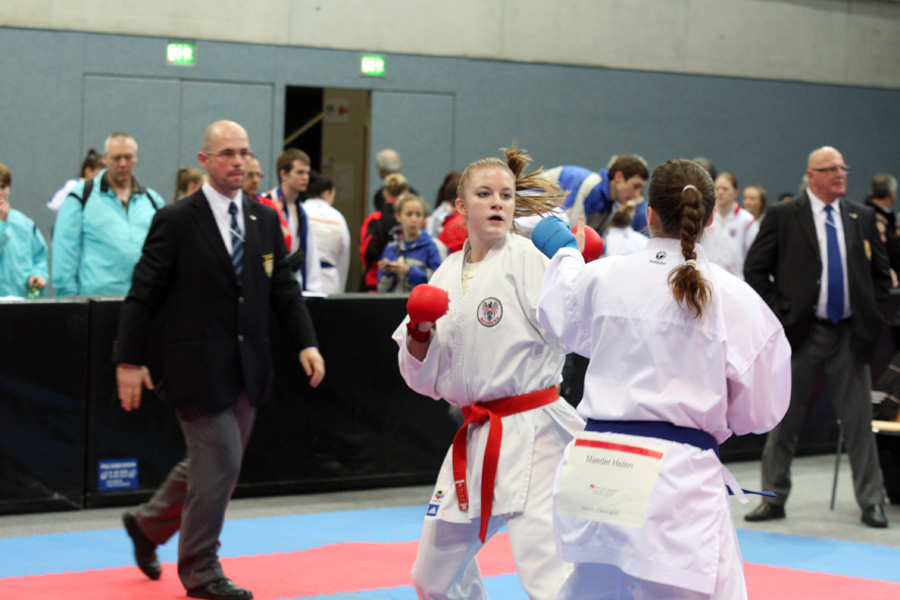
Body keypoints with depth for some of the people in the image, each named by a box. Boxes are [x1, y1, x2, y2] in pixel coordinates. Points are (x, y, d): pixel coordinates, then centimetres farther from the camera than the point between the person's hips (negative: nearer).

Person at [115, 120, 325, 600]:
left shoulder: (265, 220, 9)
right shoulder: (176, 221, -8)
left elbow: (284, 288, 12)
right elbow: (143, 295, -8)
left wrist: (306, 343, 0)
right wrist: (128, 361, -10)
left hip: (247, 369, 7)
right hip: (198, 368, -6)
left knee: (211, 463, 15)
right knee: (219, 462, -7)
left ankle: (148, 524, 38)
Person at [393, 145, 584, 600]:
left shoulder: (528, 259, -8)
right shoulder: (448, 275, 10)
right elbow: (427, 377, 14)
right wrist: (419, 332, -4)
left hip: (531, 435, -7)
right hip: (476, 439, 7)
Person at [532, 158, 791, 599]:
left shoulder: (604, 277, 2)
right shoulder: (734, 298, -5)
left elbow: (558, 315, 26)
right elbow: (759, 410, 2)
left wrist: (564, 254, 44)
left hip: (596, 474, 4)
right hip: (679, 480, -4)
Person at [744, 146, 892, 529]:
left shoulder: (862, 218, 10)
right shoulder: (783, 217, 0)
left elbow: (881, 273, 17)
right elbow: (754, 270, 1)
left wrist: (871, 315, 5)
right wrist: (780, 311, -6)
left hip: (849, 334, 2)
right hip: (801, 333, -2)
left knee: (859, 421, 3)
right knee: (784, 420, 4)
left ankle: (871, 502, 10)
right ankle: (774, 498, 14)